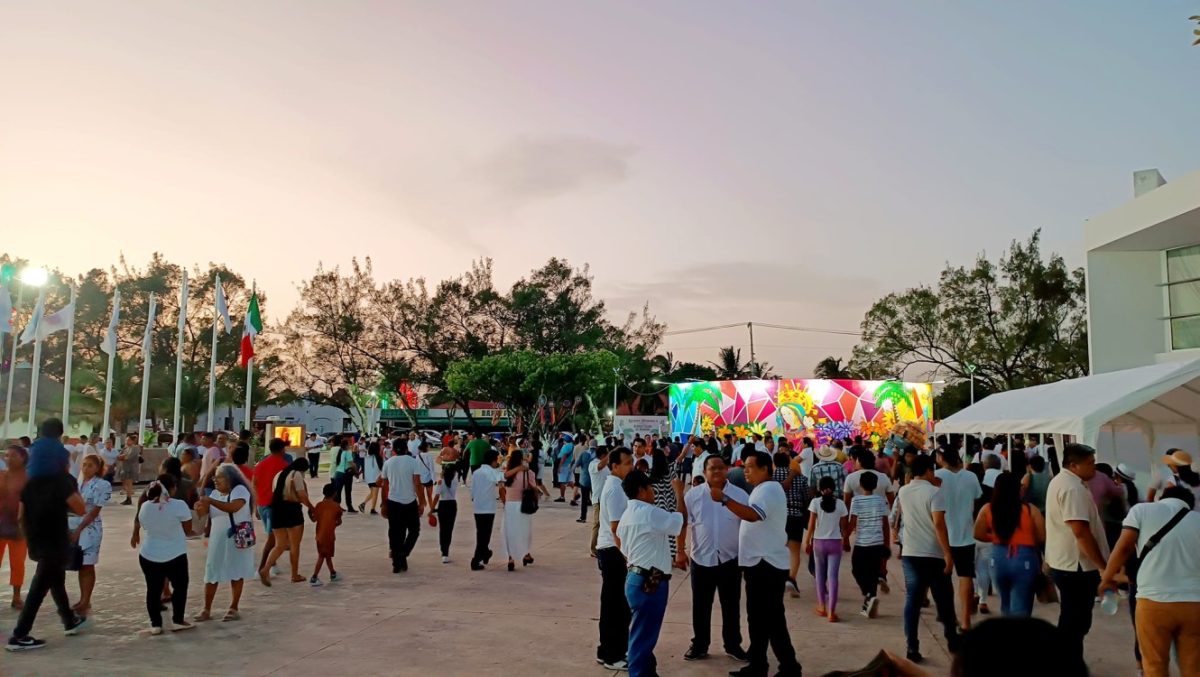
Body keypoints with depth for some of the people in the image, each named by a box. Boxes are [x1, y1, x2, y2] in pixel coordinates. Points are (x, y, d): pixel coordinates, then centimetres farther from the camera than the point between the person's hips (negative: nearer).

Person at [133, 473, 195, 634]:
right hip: (175, 556, -4)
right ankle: (178, 621, 16)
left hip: (148, 556, 4)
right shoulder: (179, 505, -17)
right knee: (180, 587, 14)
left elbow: (143, 526, 11)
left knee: (153, 589, 13)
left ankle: (155, 624, 15)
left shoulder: (145, 506, -3)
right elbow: (188, 529, -8)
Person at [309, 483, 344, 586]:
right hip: (329, 534, -5)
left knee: (327, 554, 17)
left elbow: (314, 519, -2)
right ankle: (314, 578, -6)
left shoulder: (319, 505, 1)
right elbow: (339, 521, 2)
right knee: (322, 556, -1)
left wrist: (310, 513, 17)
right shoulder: (336, 506, -6)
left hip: (320, 534, 5)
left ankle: (333, 574, 32)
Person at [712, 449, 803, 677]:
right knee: (759, 618, 16)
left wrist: (724, 499, -38)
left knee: (772, 620, -6)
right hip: (760, 563, 11)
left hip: (767, 564, -11)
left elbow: (752, 515, -34)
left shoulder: (769, 489, -16)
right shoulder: (763, 490, 19)